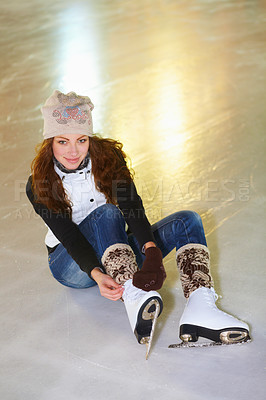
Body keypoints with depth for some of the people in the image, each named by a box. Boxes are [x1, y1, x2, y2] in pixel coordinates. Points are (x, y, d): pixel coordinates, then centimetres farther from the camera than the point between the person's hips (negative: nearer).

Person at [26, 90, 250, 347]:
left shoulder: (108, 157, -8)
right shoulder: (39, 186, -14)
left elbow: (132, 206, -22)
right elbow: (69, 236, -23)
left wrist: (151, 251, -40)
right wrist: (97, 275, -42)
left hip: (117, 252, 4)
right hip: (72, 264, -3)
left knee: (187, 221, -16)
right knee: (107, 212, -33)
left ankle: (199, 307, -42)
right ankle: (134, 301, -53)